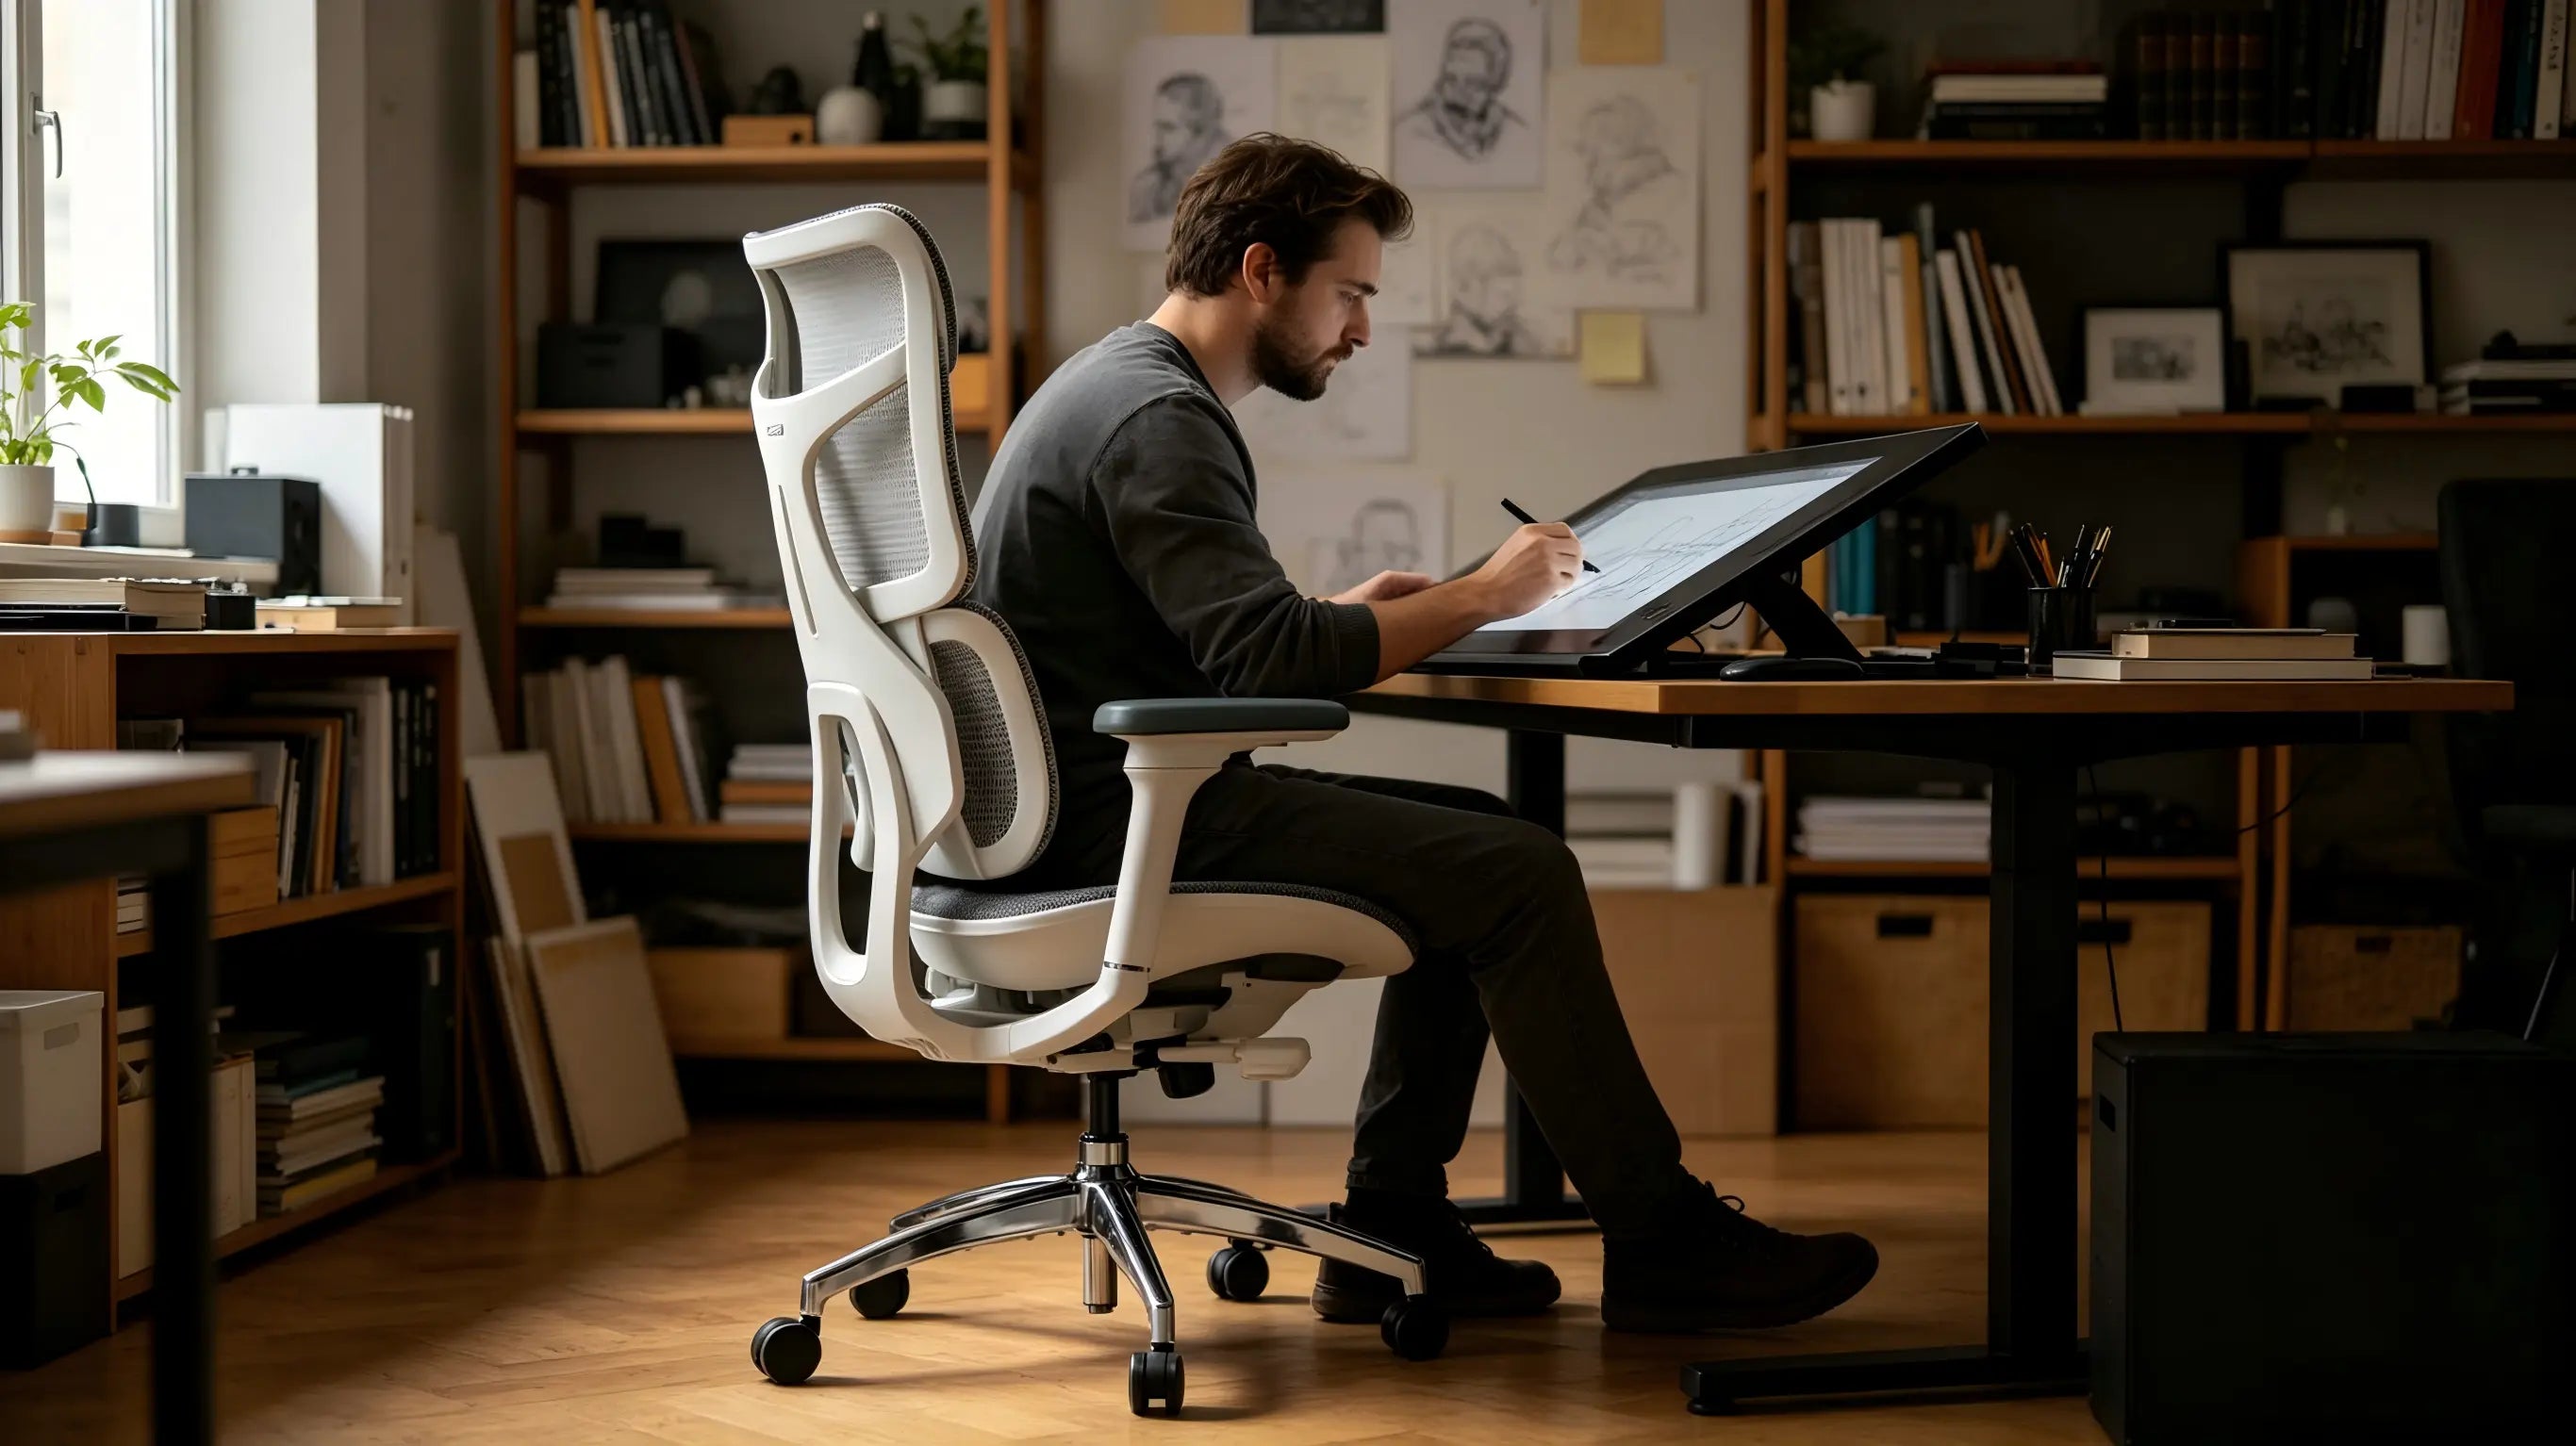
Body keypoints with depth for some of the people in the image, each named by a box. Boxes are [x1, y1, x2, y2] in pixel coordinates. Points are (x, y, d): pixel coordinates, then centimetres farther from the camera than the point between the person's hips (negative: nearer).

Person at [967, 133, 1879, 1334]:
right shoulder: (1157, 417, -15)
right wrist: (1481, 597, -14)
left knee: (1478, 845, 13)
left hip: (1103, 801, 11)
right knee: (1517, 873, -15)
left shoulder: (1124, 385, 18)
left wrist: (1342, 612, 9)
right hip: (1114, 821, -11)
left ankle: (1392, 1228, 11)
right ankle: (1663, 1245, -5)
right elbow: (1266, 662, -24)